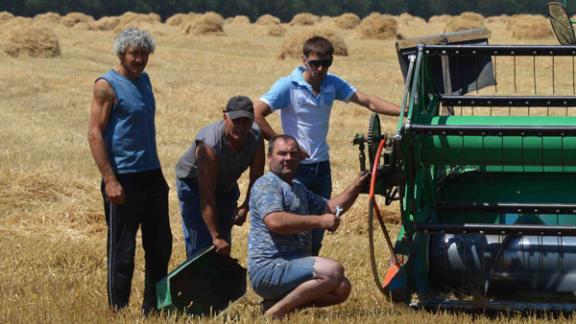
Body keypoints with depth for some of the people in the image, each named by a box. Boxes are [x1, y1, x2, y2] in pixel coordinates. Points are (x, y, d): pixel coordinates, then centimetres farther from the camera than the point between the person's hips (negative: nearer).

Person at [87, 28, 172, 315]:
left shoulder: (144, 80, 13)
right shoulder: (107, 86, -9)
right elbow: (94, 134, -15)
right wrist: (110, 181, -20)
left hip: (152, 175, 8)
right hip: (124, 178, -8)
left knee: (160, 245, 13)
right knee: (122, 251, 0)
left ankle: (153, 308, 24)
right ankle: (119, 311, 9)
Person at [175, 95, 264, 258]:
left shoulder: (256, 137, -23)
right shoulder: (210, 145, -39)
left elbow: (256, 178, -7)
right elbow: (206, 196, -38)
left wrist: (245, 207, -16)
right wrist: (216, 237, -39)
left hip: (226, 185, 6)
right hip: (194, 183, -6)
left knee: (224, 244, 9)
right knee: (200, 244, -13)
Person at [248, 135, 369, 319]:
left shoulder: (298, 188, 23)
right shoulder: (267, 184, -9)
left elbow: (330, 208, 23)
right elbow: (275, 221, -25)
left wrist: (357, 185, 11)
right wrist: (319, 221, -22)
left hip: (292, 263, 10)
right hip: (269, 268, -10)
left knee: (342, 288, 8)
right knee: (333, 270, -25)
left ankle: (276, 302, 2)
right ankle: (276, 312, -18)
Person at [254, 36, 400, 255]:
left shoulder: (333, 84, 4)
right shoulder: (287, 86, -11)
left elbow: (369, 102, -3)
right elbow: (257, 116, -18)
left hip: (322, 166, 5)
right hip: (297, 168, -5)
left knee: (318, 229, 10)